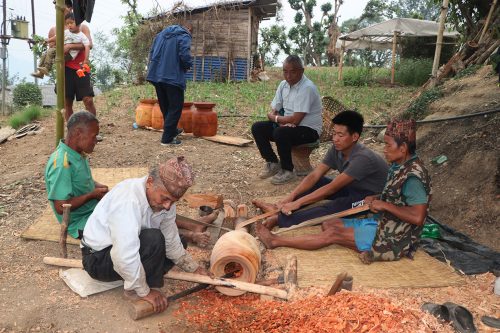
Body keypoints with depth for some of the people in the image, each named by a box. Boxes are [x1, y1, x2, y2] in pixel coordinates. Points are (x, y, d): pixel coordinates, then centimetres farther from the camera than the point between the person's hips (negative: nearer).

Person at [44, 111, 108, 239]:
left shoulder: (79, 154, 1)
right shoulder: (61, 164, -26)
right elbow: (61, 207, -27)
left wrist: (98, 187, -1)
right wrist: (93, 195, -19)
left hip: (94, 208, 9)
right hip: (80, 223, -9)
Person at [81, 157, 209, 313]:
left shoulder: (164, 199, -9)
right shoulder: (129, 200, -35)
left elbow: (171, 243, 1)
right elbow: (124, 257, -39)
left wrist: (195, 269, -4)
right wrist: (145, 292, -29)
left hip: (127, 247, 9)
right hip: (98, 259, -8)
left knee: (179, 241, 5)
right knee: (153, 239, -30)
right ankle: (135, 290, -12)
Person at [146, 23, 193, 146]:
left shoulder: (161, 34, 17)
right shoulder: (184, 37, -5)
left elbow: (152, 53, 17)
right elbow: (185, 56, -18)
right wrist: (189, 65, 1)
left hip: (156, 76, 7)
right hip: (173, 77, -7)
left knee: (165, 107, 18)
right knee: (175, 108, 1)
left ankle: (172, 130, 33)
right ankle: (167, 138, -2)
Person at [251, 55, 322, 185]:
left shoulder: (307, 88, -21)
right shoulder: (283, 84, 3)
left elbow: (295, 120, -26)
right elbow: (273, 112, 5)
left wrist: (274, 118, -10)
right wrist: (281, 121, -18)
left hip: (308, 130, -8)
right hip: (287, 125, 8)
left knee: (280, 133, -34)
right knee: (257, 128, -5)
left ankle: (287, 171, -13)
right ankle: (273, 164, 6)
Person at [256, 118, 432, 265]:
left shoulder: (413, 176, -24)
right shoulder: (399, 166, 6)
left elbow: (418, 217, -31)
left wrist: (384, 205, -24)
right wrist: (376, 199, 1)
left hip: (394, 239, -10)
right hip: (382, 223, 10)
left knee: (334, 233, -12)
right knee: (328, 224, 0)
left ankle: (276, 241, -6)